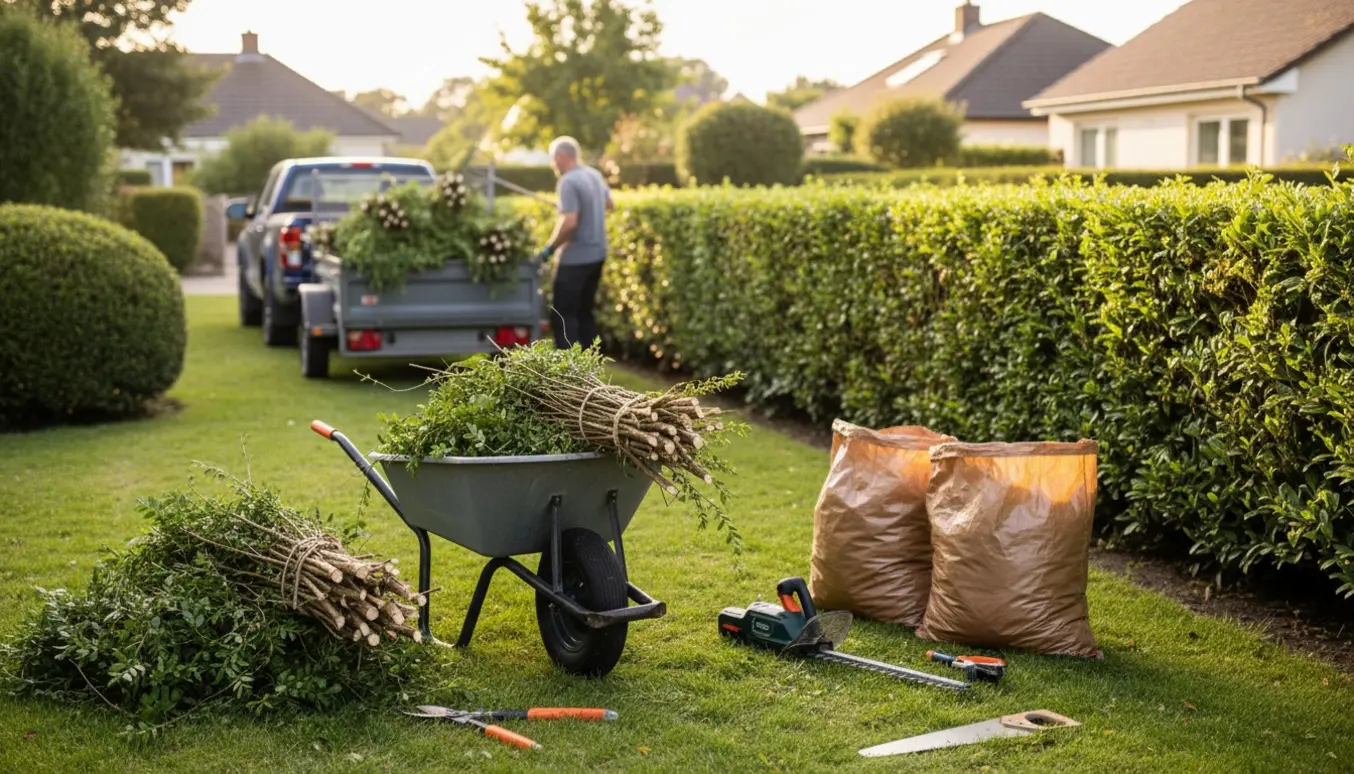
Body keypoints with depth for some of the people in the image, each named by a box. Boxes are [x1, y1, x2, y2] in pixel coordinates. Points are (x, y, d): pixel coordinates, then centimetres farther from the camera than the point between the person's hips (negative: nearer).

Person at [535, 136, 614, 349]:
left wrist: (549, 248, -16)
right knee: (585, 312, 16)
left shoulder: (568, 182, -19)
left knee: (563, 315, -3)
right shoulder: (595, 176, 8)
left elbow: (569, 222, -26)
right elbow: (609, 205, 24)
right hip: (597, 254, 9)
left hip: (576, 258, -9)